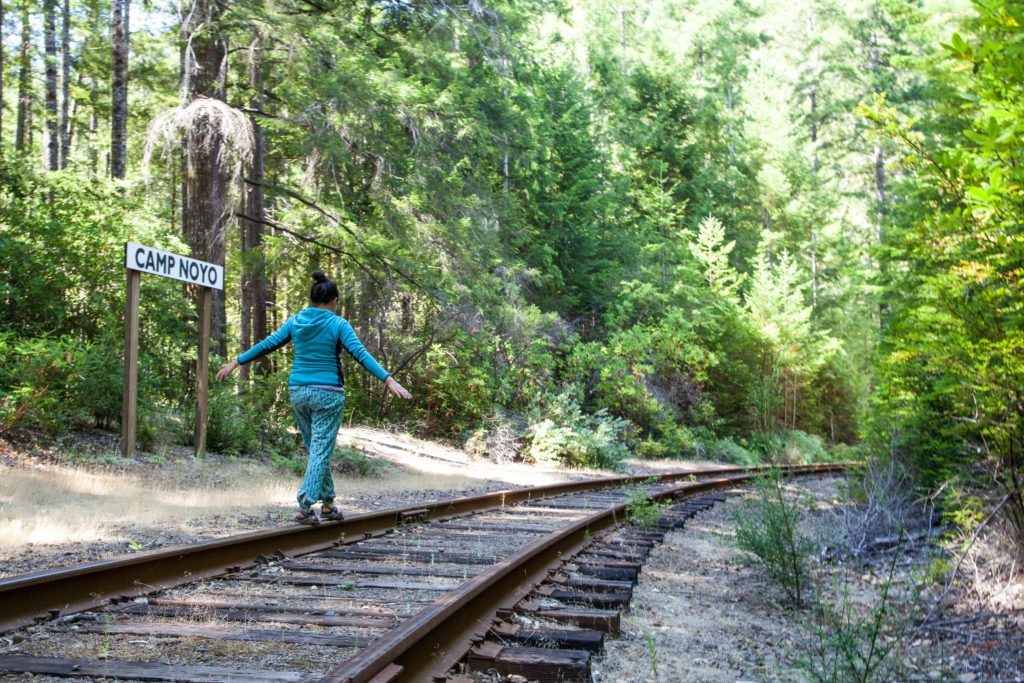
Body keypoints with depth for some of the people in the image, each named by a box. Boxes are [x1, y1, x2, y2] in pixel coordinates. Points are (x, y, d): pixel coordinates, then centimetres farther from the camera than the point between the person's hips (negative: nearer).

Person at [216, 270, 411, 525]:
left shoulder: (295, 321, 4)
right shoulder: (338, 324, -8)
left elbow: (266, 345, 8)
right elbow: (360, 354, -17)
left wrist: (236, 363, 18)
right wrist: (389, 380, -21)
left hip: (298, 391, 5)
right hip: (327, 393, -5)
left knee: (317, 449, 18)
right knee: (321, 452, -1)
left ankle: (328, 504, 22)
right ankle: (304, 508, -10)